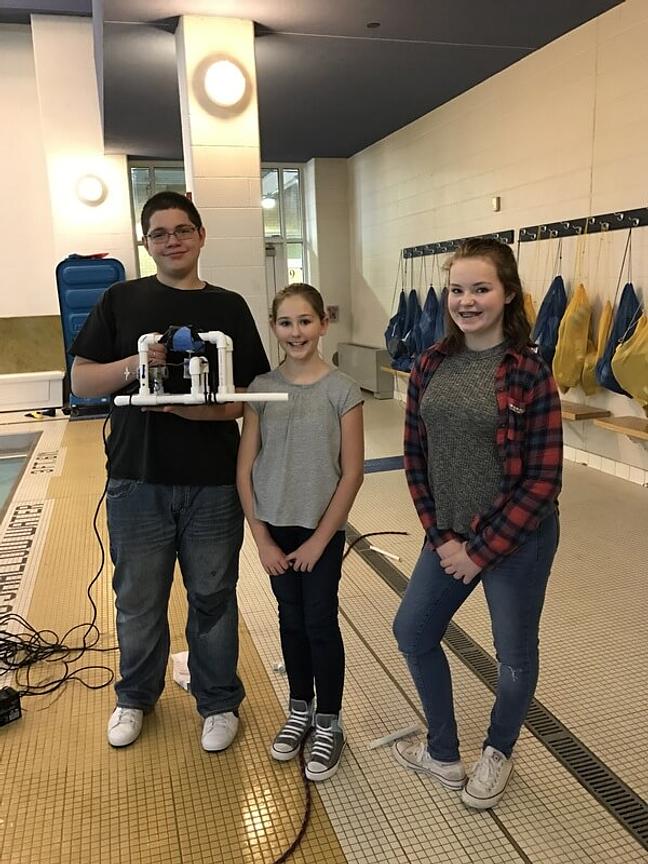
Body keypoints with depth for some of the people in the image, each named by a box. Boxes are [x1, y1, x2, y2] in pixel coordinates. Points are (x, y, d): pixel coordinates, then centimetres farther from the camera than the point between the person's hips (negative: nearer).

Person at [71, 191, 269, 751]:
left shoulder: (229, 307, 5)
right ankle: (136, 698, 38)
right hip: (137, 479, 1)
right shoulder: (122, 300, 4)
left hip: (214, 483, 0)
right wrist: (131, 366, -19)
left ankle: (218, 702, 32)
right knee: (139, 599, 14)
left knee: (213, 597, 11)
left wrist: (207, 410, -18)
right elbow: (81, 381, 1)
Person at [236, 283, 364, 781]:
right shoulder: (261, 389, -3)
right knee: (291, 620, 16)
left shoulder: (342, 390, -10)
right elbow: (245, 469, -2)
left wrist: (320, 539, -9)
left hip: (322, 531, -3)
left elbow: (352, 472, -9)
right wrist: (262, 538, -5)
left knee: (321, 624, 6)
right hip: (276, 527, 3)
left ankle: (329, 724, 26)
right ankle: (300, 710, 36)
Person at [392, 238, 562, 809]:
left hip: (517, 539, -5)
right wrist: (439, 536, -4)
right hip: (450, 535, 5)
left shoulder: (529, 373, -15)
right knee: (412, 632, 14)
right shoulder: (431, 366, -1)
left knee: (515, 655, 12)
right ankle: (443, 753, 37)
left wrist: (480, 550, -13)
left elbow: (542, 480, -14)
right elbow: (416, 456, 2)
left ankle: (498, 753, 43)